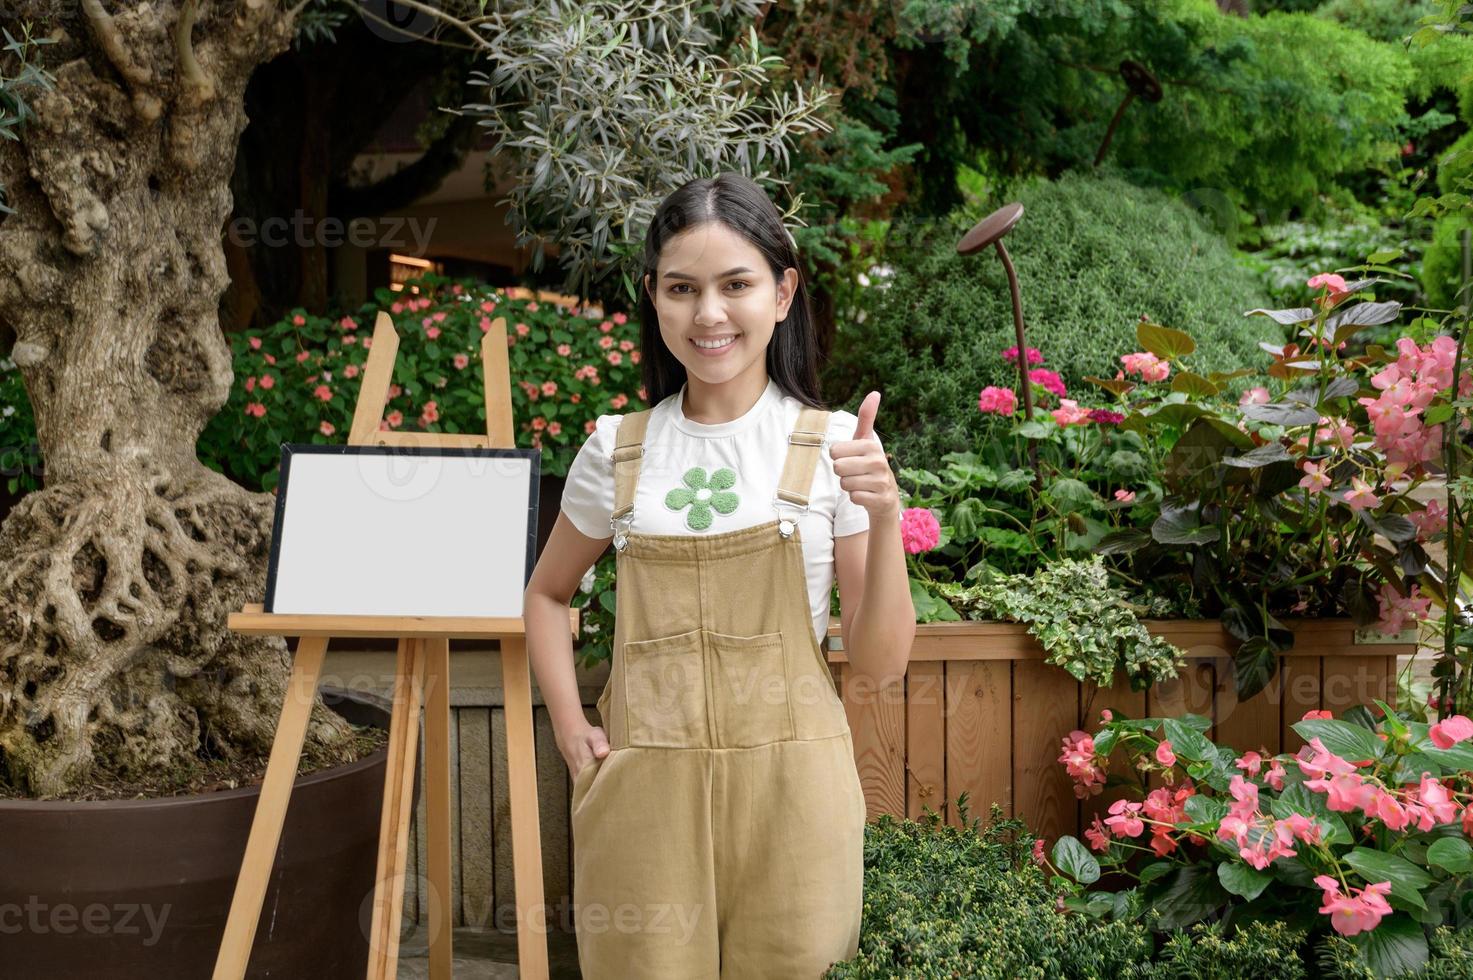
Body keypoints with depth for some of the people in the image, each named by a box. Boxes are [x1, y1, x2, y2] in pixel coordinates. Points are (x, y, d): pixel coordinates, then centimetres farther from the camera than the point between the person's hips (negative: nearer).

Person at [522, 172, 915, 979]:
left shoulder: (830, 445, -3)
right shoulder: (618, 449, 2)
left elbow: (882, 663, -4)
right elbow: (547, 593, 18)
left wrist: (885, 518, -18)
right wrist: (568, 724, 4)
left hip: (784, 790, -1)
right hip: (643, 792, 1)